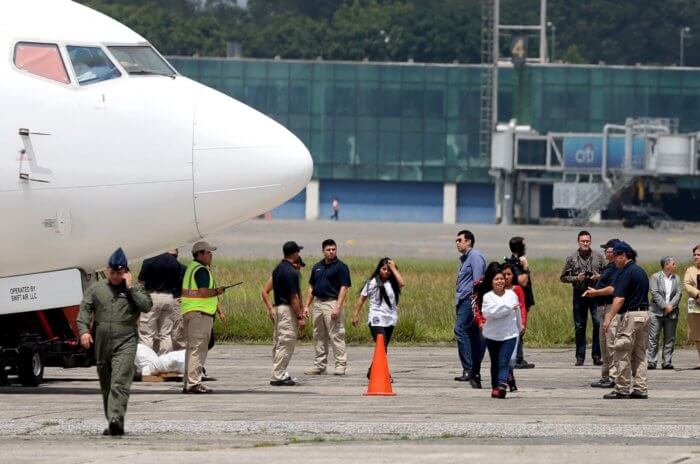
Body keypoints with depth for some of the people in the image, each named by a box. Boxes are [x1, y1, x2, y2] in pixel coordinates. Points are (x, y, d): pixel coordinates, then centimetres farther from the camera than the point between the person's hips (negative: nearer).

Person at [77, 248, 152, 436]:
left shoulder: (134, 288, 9)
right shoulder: (96, 288, 14)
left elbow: (147, 306, -5)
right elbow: (84, 309, 7)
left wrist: (130, 288, -6)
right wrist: (84, 330, -7)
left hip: (125, 342, -4)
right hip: (102, 342, 4)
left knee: (120, 382, -18)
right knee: (106, 383, 10)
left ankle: (116, 418, -28)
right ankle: (112, 422, 19)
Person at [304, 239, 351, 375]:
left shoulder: (340, 267, -4)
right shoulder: (317, 267, 14)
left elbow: (344, 288, -10)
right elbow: (311, 287, 19)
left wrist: (337, 307, -18)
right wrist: (306, 306, 11)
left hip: (332, 303, -7)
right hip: (318, 303, 7)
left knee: (336, 336, -8)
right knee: (319, 337, 10)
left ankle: (341, 365, -5)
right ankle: (319, 365, 17)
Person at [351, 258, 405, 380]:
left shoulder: (392, 283, 6)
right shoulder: (372, 283, 2)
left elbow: (401, 283, -16)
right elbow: (361, 299, 7)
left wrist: (393, 268, -8)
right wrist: (355, 315, 5)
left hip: (390, 320, 4)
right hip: (376, 320, -4)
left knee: (382, 349, 11)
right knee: (382, 347, -14)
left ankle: (371, 372, 25)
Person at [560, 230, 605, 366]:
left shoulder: (598, 257, 5)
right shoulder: (572, 259, 5)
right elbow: (563, 277, 7)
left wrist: (598, 277, -10)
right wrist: (576, 278, -9)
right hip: (579, 294, 1)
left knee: (598, 323, -11)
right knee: (579, 327, 4)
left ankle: (596, 355, -4)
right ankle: (580, 357, 11)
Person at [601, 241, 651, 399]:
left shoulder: (626, 272, -13)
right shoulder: (641, 271, 16)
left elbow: (619, 298, -19)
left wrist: (609, 318, -19)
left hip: (631, 315, -9)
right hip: (645, 314, 9)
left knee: (621, 354, -4)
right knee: (640, 354, 11)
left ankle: (622, 390, -5)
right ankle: (640, 390, 9)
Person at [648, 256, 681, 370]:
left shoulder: (676, 279, 13)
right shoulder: (655, 277, 0)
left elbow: (678, 294, 4)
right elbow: (655, 293, -9)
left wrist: (670, 306, -10)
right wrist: (664, 306, -16)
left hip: (671, 313, 4)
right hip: (656, 312, -4)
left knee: (670, 339, 3)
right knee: (653, 338, -5)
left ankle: (667, 362, 7)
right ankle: (651, 362, -5)